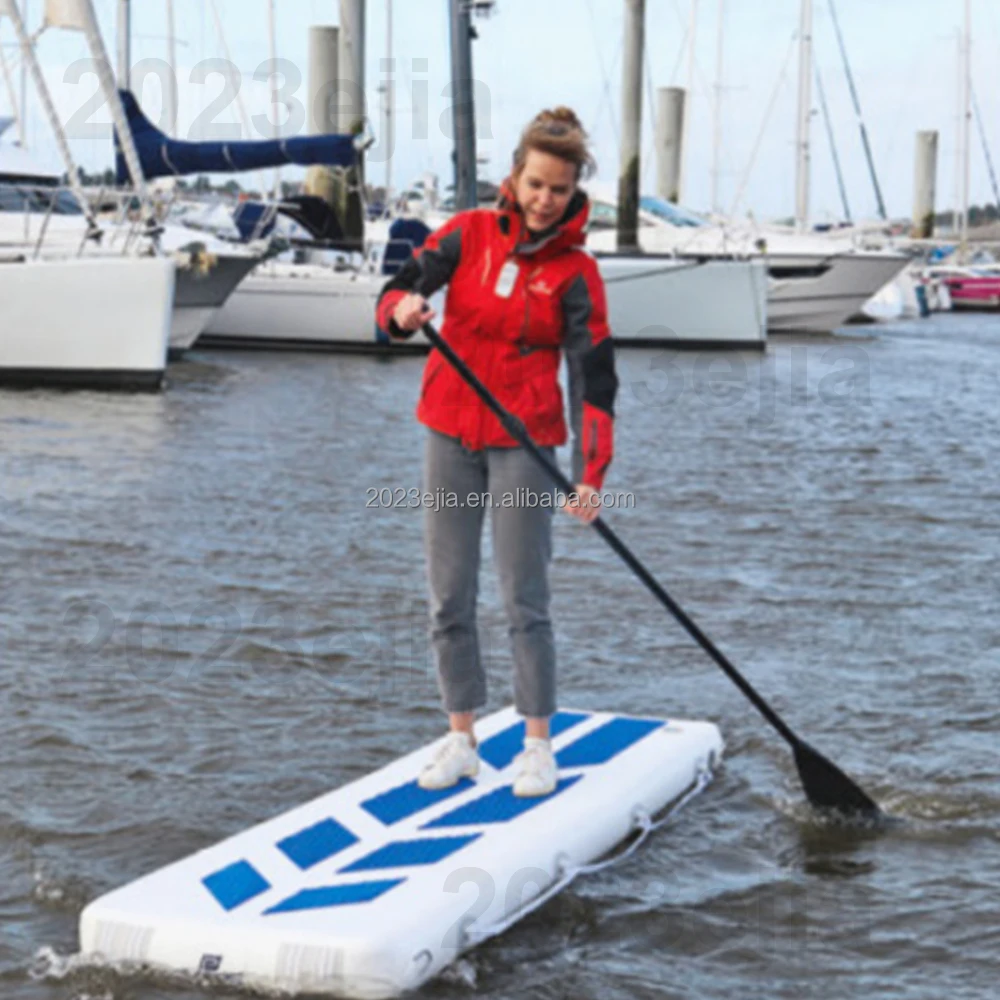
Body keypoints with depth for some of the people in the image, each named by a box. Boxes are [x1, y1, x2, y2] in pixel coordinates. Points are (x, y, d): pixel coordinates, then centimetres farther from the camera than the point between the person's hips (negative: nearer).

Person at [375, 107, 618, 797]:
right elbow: (397, 295, -5)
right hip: (450, 434, 3)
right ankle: (462, 741, 17)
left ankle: (539, 746, 11)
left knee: (525, 602, -1)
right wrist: (403, 311, -30)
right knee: (450, 598, 6)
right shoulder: (470, 233, 1)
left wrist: (592, 474, -20)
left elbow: (595, 379, -10)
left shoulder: (576, 272, -5)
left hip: (524, 442, -3)